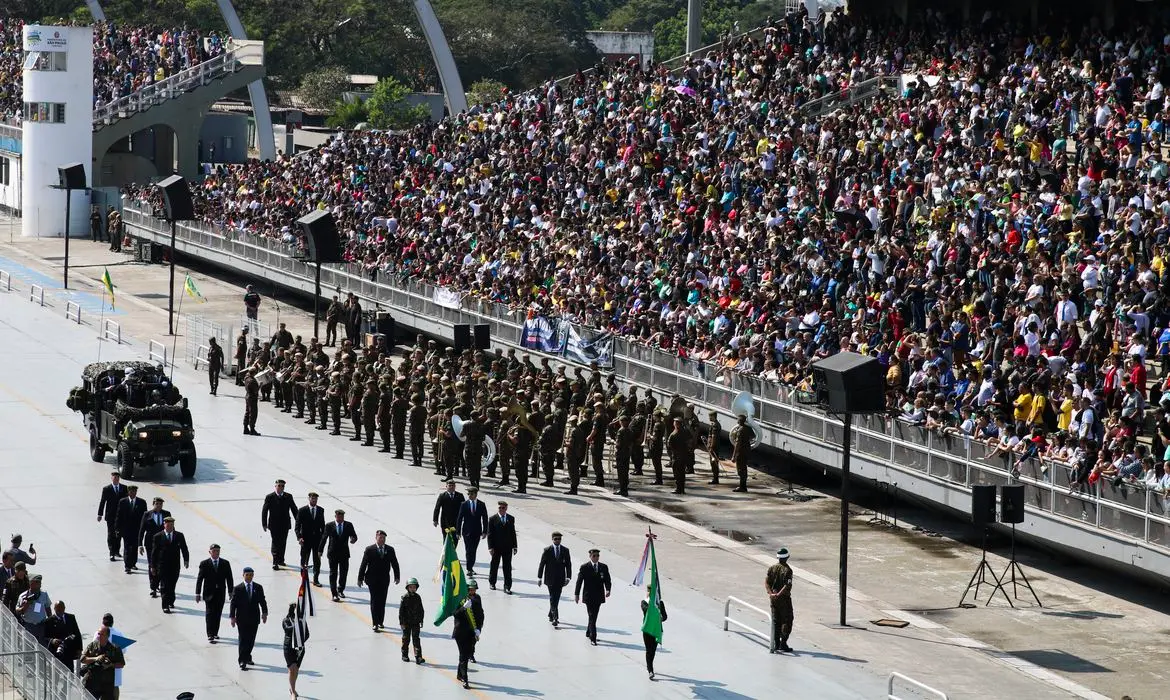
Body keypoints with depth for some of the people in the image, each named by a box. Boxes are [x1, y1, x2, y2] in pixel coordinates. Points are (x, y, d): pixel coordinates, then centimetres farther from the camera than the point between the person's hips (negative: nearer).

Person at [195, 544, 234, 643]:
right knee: (209, 614, -6)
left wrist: (230, 592, 1)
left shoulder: (225, 563, 3)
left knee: (218, 614, 9)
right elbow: (199, 579, -3)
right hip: (209, 593, -2)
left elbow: (229, 578, 6)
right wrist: (197, 594, -6)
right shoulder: (204, 564, -3)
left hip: (220, 594, 2)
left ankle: (215, 633, 21)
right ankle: (210, 635, -7)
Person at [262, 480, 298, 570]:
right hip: (274, 525, -3)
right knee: (275, 543, -7)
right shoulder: (269, 497, -6)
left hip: (285, 524, 3)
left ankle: (281, 560, 29)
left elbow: (294, 509, 6)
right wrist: (264, 524, -10)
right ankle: (275, 563, -7)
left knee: (283, 543, 13)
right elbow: (264, 511, -5)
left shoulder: (288, 497, 3)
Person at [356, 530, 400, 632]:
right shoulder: (369, 550, -5)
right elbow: (363, 565, -4)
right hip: (373, 580, -3)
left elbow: (395, 564, 9)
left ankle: (380, 621, 20)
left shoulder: (390, 550, 3)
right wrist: (360, 578, -5)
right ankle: (375, 623, -5)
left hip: (384, 580, 3)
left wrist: (397, 577, 6)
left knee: (382, 601, 8)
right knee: (374, 601, -4)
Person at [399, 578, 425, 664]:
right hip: (407, 622, -2)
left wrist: (421, 621, 9)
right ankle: (404, 655, 24)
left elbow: (421, 610, 10)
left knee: (416, 639, -1)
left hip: (416, 622, 2)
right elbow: (401, 611, -8)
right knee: (406, 638, 10)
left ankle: (418, 656, -5)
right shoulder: (405, 597, -9)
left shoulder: (418, 597, 2)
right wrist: (402, 622, -11)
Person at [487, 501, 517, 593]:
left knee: (507, 568, 0)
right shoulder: (492, 519, -3)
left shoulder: (511, 519, 6)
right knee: (494, 565, 12)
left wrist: (514, 546, 5)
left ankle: (507, 587, 3)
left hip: (508, 548, 1)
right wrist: (490, 547, -11)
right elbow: (490, 534, -4)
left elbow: (513, 533, 9)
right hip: (496, 547, -1)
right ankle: (492, 582, 31)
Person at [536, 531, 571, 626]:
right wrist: (539, 577, -1)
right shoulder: (547, 550, -4)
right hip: (550, 578, -3)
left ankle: (551, 615, 26)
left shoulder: (565, 550, 2)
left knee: (556, 598, 8)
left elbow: (568, 564, 4)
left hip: (560, 579, 3)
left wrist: (568, 577, -5)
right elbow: (542, 564, 0)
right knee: (553, 598, -9)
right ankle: (555, 618, -14)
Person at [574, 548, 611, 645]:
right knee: (592, 617, -9)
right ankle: (593, 638, -10)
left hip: (599, 596, 4)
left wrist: (607, 590, -16)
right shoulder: (584, 567, -5)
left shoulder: (604, 567, 5)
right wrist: (577, 594, -7)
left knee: (594, 616, 15)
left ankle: (588, 633, 35)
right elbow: (579, 581, -3)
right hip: (589, 596, -4)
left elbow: (607, 580, 3)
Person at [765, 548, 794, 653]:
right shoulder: (787, 570, -12)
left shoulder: (772, 568, 4)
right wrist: (779, 594, -19)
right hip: (784, 598, -5)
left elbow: (766, 582, -4)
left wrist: (771, 593, -14)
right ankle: (783, 643, -2)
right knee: (787, 621, 4)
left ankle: (776, 644, 12)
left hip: (774, 598, 5)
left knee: (775, 621, 12)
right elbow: (788, 585, -22)